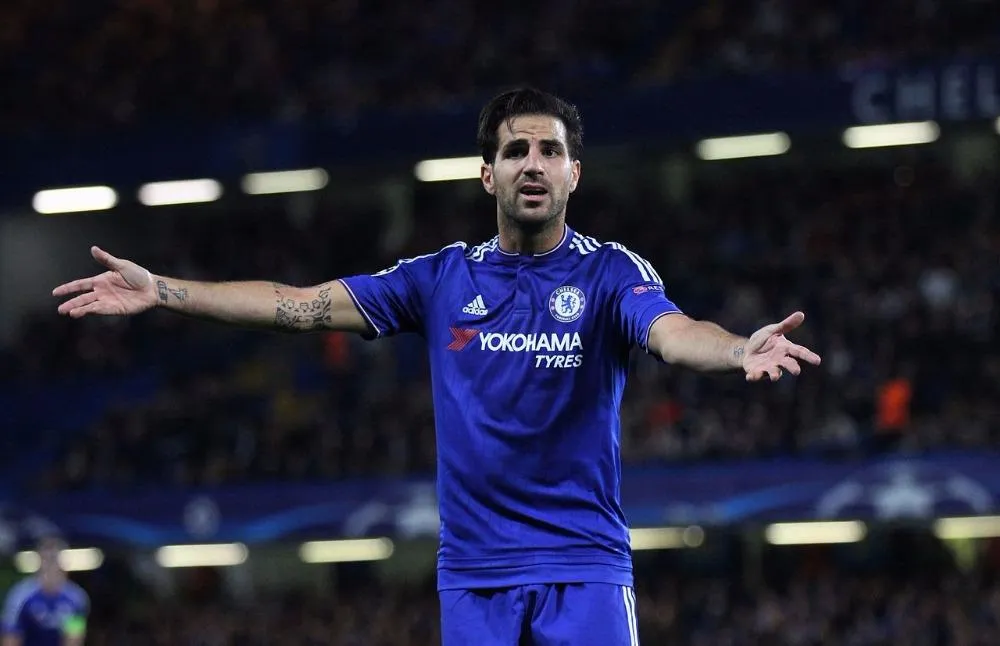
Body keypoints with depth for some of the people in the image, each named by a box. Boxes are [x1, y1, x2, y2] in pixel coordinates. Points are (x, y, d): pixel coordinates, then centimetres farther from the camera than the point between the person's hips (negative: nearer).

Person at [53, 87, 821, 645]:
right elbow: (304, 304, 7)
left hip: (584, 570, -3)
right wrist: (161, 291, 3)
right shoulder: (444, 277, 6)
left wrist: (741, 349, -47)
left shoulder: (609, 271, -4)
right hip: (474, 572, 3)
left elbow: (673, 332, -24)